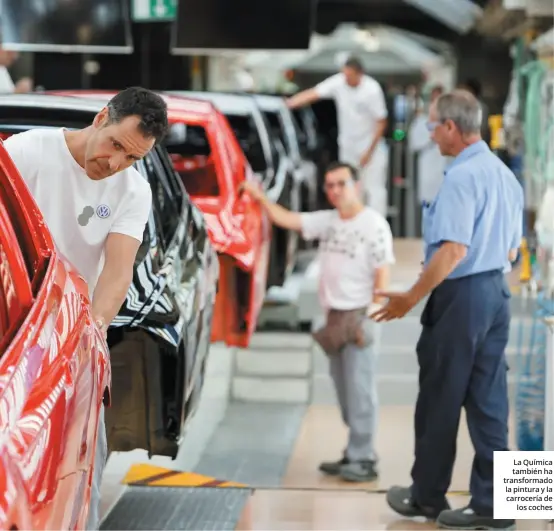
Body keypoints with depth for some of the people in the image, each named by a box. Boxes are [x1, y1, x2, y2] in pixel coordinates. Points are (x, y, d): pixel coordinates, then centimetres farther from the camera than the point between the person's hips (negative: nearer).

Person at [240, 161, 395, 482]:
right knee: (344, 390, 11)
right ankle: (355, 454, 18)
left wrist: (369, 317, -17)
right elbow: (287, 220, 13)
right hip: (334, 317, 7)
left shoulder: (373, 224, -8)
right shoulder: (327, 221, 12)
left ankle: (363, 459, -4)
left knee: (360, 389, -7)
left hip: (359, 317, -7)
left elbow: (382, 273, -11)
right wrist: (261, 198, 3)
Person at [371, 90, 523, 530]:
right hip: (497, 292, 8)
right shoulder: (505, 174, 11)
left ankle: (427, 496, 18)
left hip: (461, 296, -8)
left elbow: (454, 250, -25)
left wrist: (411, 298, -19)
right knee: (489, 402, 8)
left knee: (440, 400, 5)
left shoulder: (462, 176, -18)